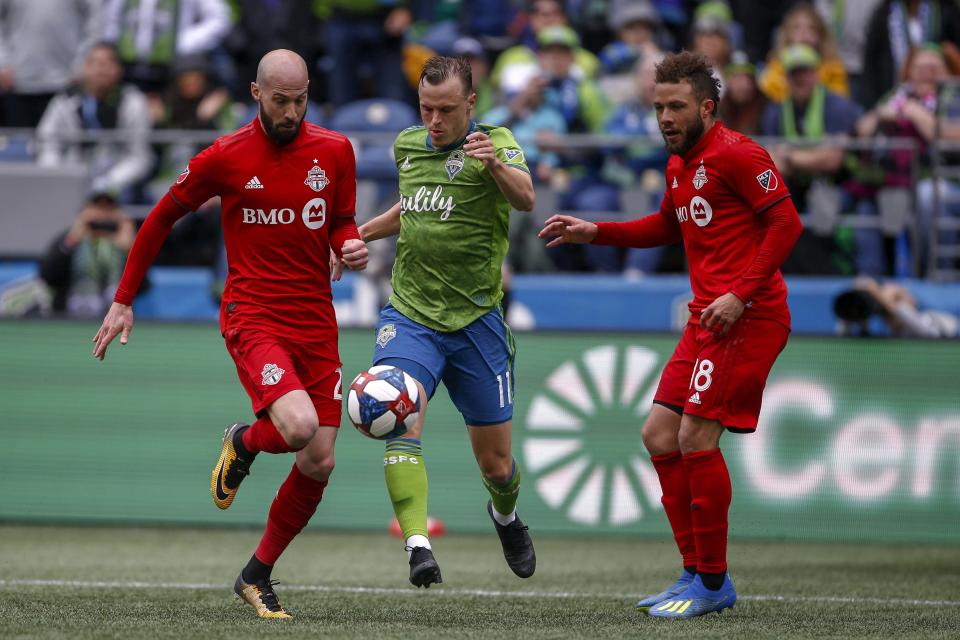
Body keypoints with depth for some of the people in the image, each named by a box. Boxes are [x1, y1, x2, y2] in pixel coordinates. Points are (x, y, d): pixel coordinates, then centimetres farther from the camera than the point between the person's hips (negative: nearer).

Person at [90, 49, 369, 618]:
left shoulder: (334, 152, 4)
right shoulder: (224, 158, -4)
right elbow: (163, 218, 8)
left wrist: (351, 245, -7)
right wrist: (124, 300, 10)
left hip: (317, 324, 4)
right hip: (253, 318, -4)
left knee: (319, 464, 0)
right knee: (298, 427, -29)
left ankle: (258, 576, 20)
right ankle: (243, 443, 9)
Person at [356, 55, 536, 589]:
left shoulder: (493, 143, -9)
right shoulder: (407, 145, 7)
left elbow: (524, 198, -30)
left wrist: (497, 164, -49)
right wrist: (356, 235, 22)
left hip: (475, 320, -3)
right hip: (409, 314, 3)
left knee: (495, 463, 6)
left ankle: (505, 514, 42)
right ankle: (418, 545, -33)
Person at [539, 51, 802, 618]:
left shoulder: (736, 154, -10)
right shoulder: (680, 165, 18)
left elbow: (786, 222, -15)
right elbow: (668, 228, 35)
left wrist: (741, 294, -22)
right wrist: (594, 233, 24)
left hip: (747, 315, -10)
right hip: (707, 316, 10)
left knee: (696, 437, -13)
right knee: (661, 435, 7)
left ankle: (713, 585, -4)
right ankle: (698, 573, 14)